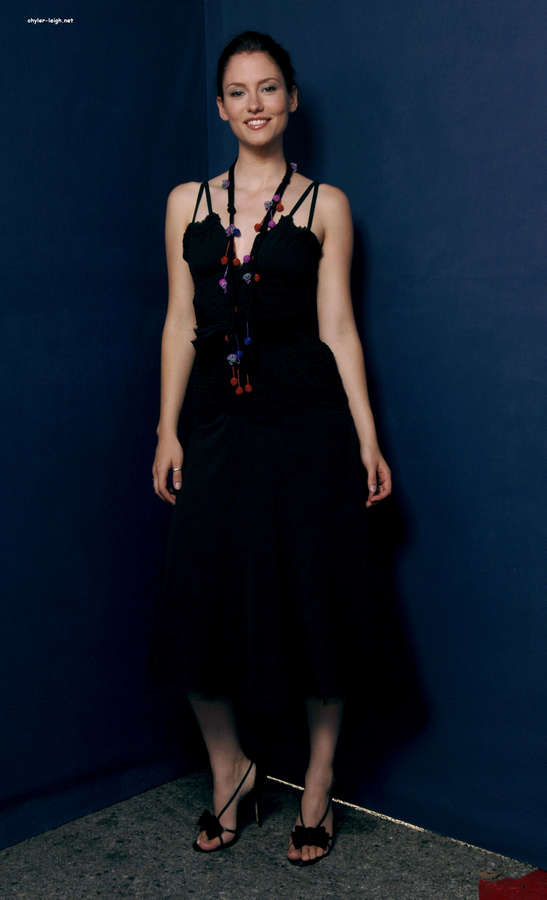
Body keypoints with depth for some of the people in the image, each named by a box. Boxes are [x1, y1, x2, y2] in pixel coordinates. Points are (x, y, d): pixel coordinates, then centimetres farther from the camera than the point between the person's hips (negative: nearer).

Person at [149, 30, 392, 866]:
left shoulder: (325, 204, 4)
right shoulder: (187, 203, 10)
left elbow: (338, 326, 1)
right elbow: (180, 323, 9)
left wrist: (367, 437, -5)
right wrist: (169, 430, 3)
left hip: (307, 420, -2)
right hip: (217, 421, 2)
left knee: (312, 594, 3)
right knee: (201, 597, 2)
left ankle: (320, 780, 22)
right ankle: (230, 769, 25)